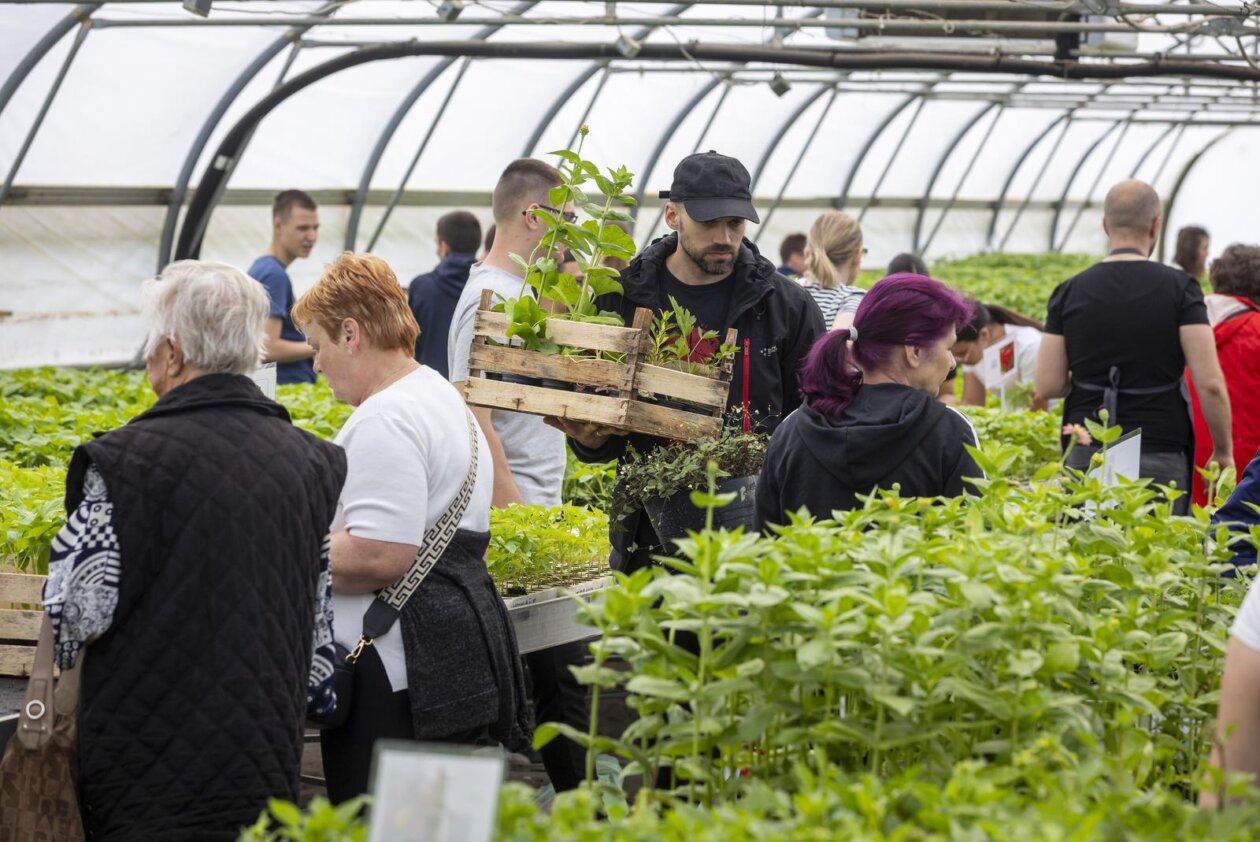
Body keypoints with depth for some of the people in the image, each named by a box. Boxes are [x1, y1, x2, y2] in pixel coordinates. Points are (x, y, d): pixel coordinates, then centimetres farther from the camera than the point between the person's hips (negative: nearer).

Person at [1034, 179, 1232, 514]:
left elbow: (1047, 386, 0)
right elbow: (1210, 384, -10)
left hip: (1086, 457, 2)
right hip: (1160, 456, -2)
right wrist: (1224, 450, 3)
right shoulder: (1179, 288, -4)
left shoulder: (1070, 292, 2)